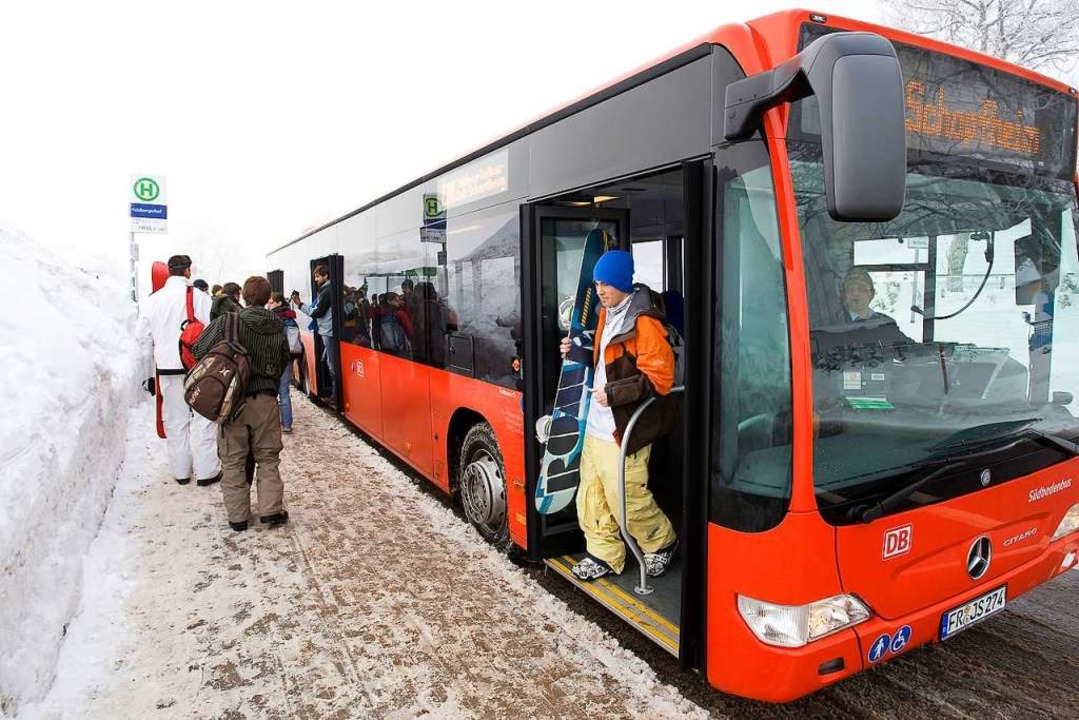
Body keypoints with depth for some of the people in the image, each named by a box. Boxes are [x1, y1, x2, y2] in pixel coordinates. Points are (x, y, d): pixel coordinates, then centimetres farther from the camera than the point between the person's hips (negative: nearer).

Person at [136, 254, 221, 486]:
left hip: (167, 366, 4)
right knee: (204, 417, 4)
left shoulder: (152, 300, 1)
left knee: (175, 420, 13)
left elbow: (144, 332, 6)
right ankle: (206, 471, 6)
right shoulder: (197, 297, -10)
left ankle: (180, 470, 21)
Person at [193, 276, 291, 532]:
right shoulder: (279, 328, 1)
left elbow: (200, 350, -6)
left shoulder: (227, 322, -9)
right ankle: (271, 509, 10)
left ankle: (237, 516, 16)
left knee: (233, 460, 10)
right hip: (266, 400, 2)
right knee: (268, 458, 15)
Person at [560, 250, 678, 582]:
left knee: (627, 499, 0)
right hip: (595, 426, 8)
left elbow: (660, 378, -20)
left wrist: (614, 393, -21)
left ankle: (662, 542, 27)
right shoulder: (607, 314, 13)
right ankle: (603, 553, 29)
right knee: (591, 496, 13)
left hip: (622, 431, -8)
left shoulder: (643, 321, -16)